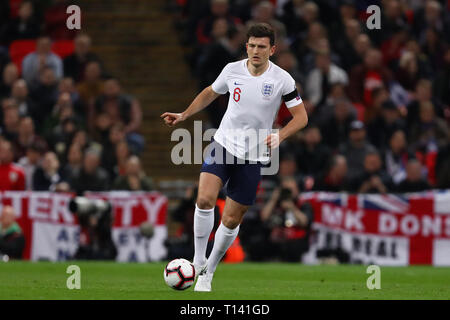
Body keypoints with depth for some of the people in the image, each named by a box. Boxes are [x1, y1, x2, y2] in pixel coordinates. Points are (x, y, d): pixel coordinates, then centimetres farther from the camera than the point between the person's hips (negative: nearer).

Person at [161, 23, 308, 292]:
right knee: (205, 199, -22)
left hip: (253, 157, -1)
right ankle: (199, 262, -8)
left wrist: (279, 136, -23)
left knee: (232, 220, 1)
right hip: (223, 145, 1)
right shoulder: (232, 70, -3)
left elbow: (301, 116, -6)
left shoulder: (282, 79, -10)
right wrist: (184, 115, 15)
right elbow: (210, 93, 18)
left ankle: (208, 273, 21)